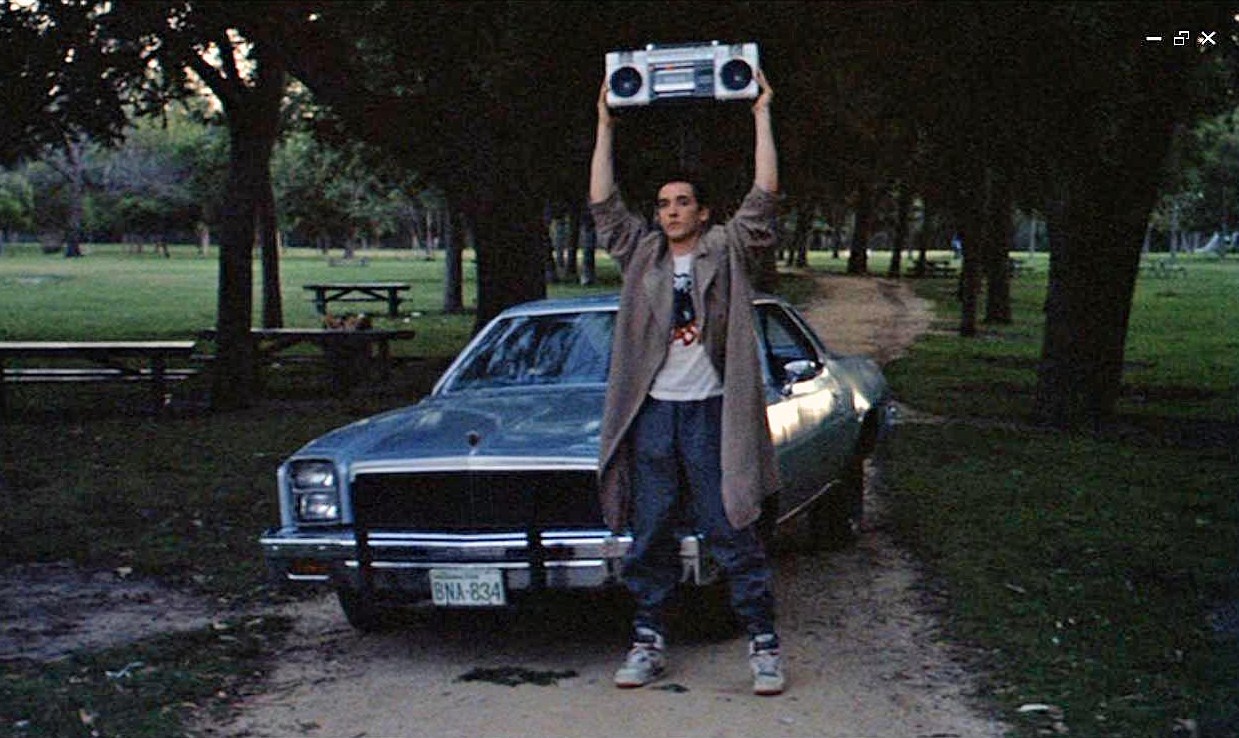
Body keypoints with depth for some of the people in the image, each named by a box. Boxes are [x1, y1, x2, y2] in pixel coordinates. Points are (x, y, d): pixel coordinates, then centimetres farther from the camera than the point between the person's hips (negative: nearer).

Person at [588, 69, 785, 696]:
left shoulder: (728, 252, 5)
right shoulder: (640, 255, 12)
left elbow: (764, 197, -4)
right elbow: (602, 204, 7)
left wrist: (761, 116, -4)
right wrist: (606, 125, 6)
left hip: (710, 414, -3)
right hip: (651, 414, 3)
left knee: (733, 536, -1)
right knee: (648, 538, 7)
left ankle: (764, 644, 5)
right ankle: (648, 643, 16)